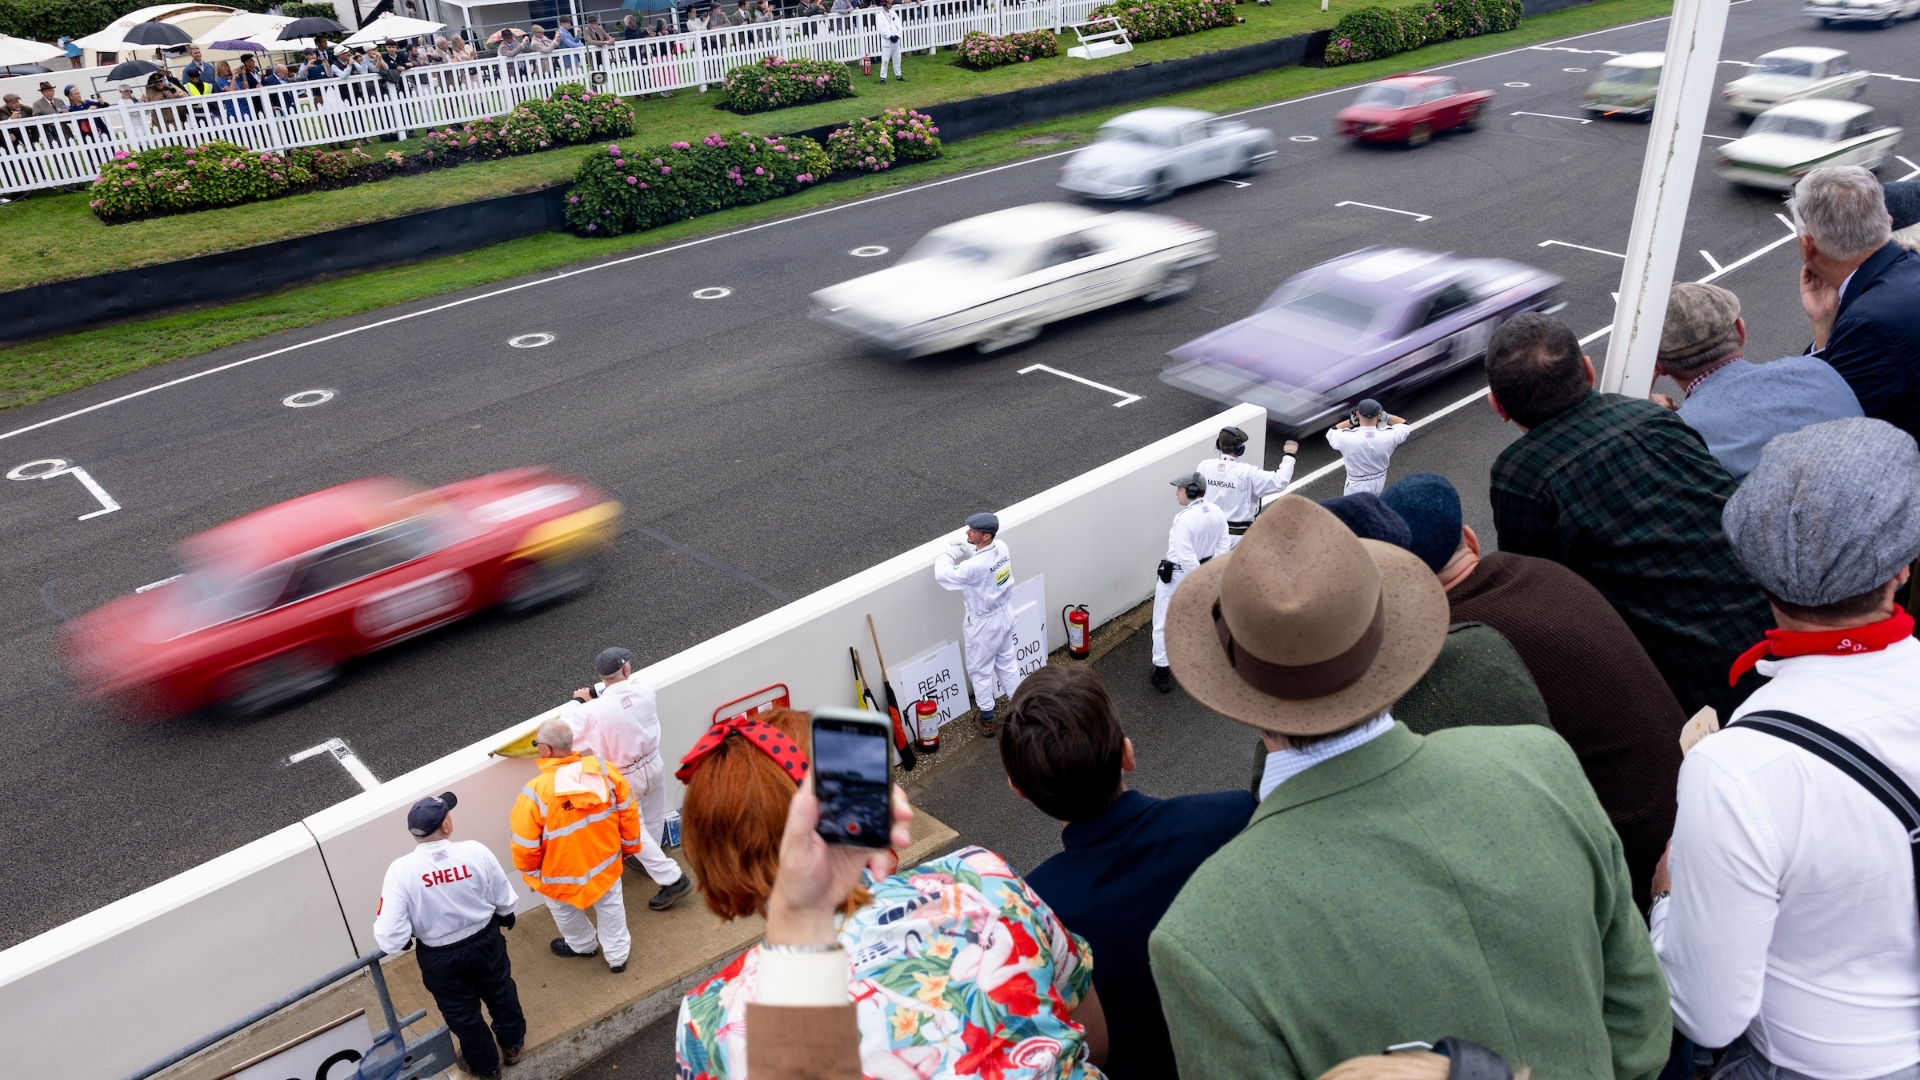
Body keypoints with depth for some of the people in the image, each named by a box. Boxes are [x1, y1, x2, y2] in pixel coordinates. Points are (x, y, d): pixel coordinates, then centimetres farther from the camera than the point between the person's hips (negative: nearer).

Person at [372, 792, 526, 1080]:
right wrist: (506, 916, 15)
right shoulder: (476, 852, -24)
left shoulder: (401, 871, -29)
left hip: (440, 958, -1)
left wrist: (405, 939, -2)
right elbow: (505, 900, -8)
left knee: (462, 1013, 26)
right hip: (486, 941, 1)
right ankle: (512, 1044, 54)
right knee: (501, 994, 30)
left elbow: (390, 938, -26)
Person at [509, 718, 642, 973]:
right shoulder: (605, 771, -20)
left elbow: (525, 846, -19)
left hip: (561, 874, -2)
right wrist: (630, 845, 12)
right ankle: (617, 956, 44)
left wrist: (531, 873, 2)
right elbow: (628, 813, -6)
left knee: (566, 912, 29)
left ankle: (581, 945, 55)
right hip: (605, 862, 3)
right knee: (610, 907, 27)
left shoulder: (536, 792, -31)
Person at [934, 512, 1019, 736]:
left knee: (980, 671, 13)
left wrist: (947, 555, -6)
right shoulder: (1001, 547, -12)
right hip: (1004, 615, 7)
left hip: (985, 623, -7)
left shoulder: (975, 566, -36)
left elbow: (943, 575, -24)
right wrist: (966, 549, -3)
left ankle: (986, 720, 28)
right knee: (1006, 662, 25)